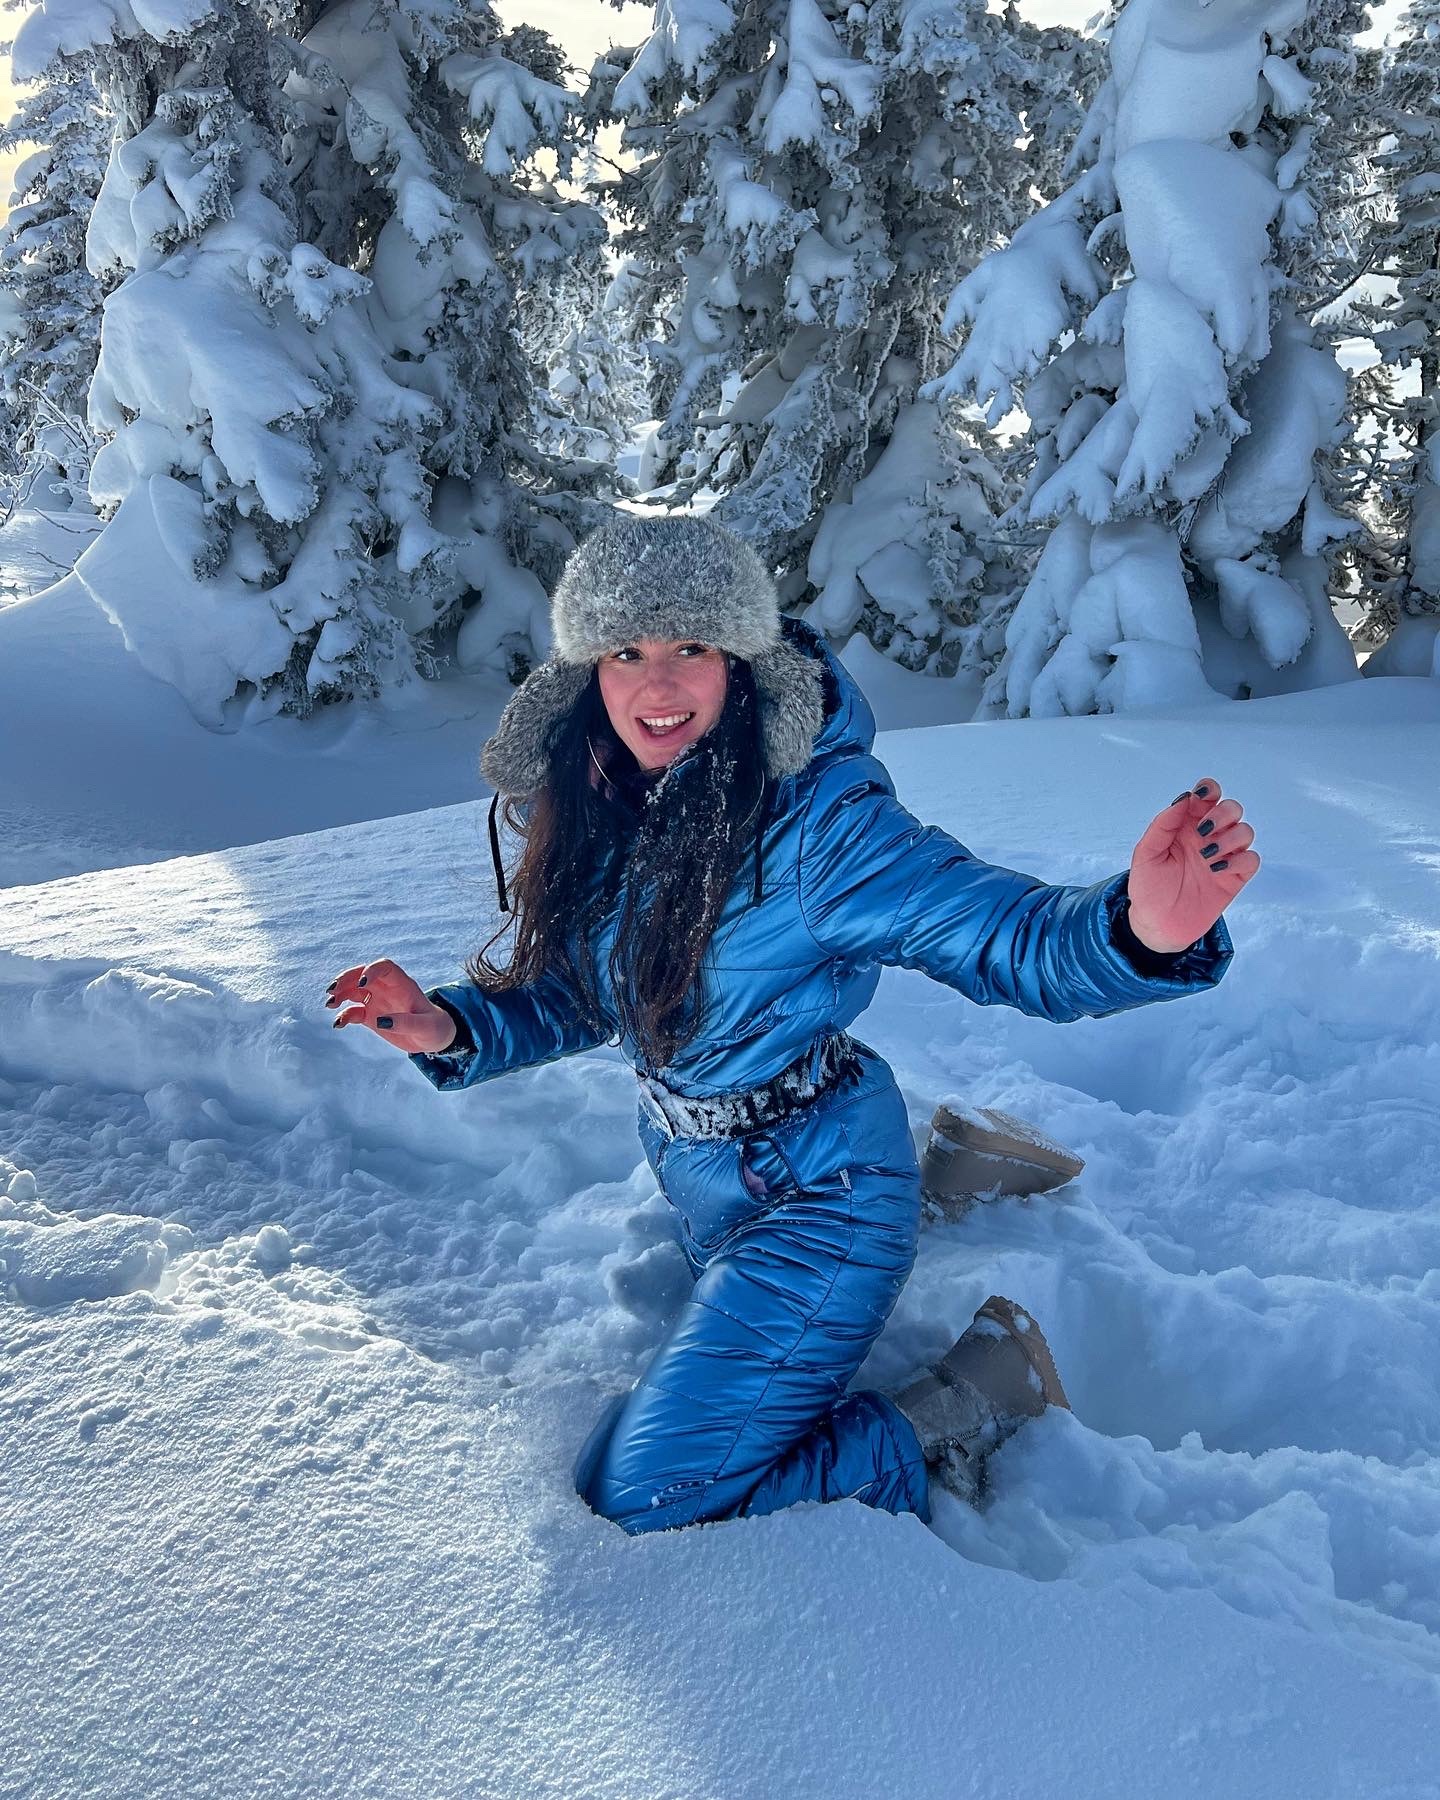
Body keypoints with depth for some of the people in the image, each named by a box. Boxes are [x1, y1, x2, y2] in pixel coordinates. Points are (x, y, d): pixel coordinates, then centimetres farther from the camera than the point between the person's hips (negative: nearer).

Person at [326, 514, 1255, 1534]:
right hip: (697, 1179, 8)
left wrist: (1140, 926, -56)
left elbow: (1013, 939, -35)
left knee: (646, 1503, -5)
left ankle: (970, 1404, 7)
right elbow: (577, 998, 5)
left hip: (817, 1195, -7)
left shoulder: (813, 816, -29)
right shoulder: (588, 810, -10)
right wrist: (449, 1030, -11)